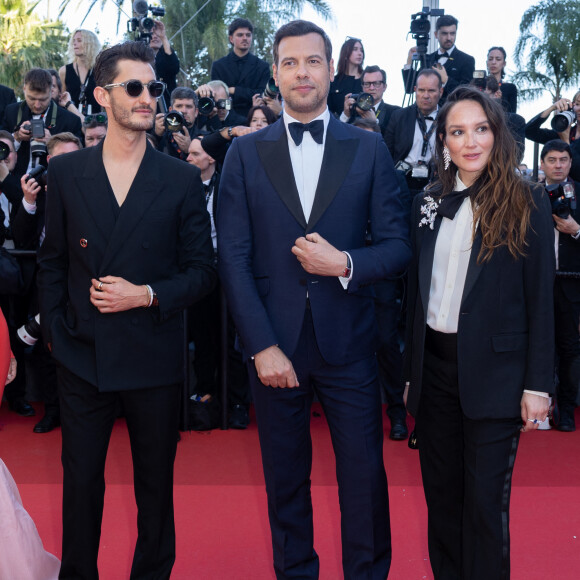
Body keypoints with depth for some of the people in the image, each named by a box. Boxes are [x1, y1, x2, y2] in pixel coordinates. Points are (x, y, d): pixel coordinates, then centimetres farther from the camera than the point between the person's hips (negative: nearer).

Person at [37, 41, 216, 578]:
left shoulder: (183, 180, -4)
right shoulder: (65, 172, 2)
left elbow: (201, 272, -2)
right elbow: (52, 262, 9)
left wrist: (147, 294, -16)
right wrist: (53, 329, 4)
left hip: (154, 361, -1)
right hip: (81, 357, 1)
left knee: (155, 486, 14)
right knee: (80, 484, 14)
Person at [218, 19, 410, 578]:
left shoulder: (369, 148, 5)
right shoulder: (245, 152, 4)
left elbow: (397, 244, 3)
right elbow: (233, 257, -2)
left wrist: (345, 264, -16)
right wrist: (261, 345, -9)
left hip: (348, 343, 0)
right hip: (274, 345, 1)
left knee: (365, 477, 6)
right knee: (285, 479, 14)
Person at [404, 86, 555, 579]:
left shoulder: (528, 202, -4)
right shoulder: (428, 204, 8)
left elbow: (541, 301, -4)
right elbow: (417, 293, 11)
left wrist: (538, 384, -8)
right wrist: (409, 372, 10)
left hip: (494, 372, -4)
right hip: (434, 365, 4)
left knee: (485, 502, 3)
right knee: (441, 493, 14)